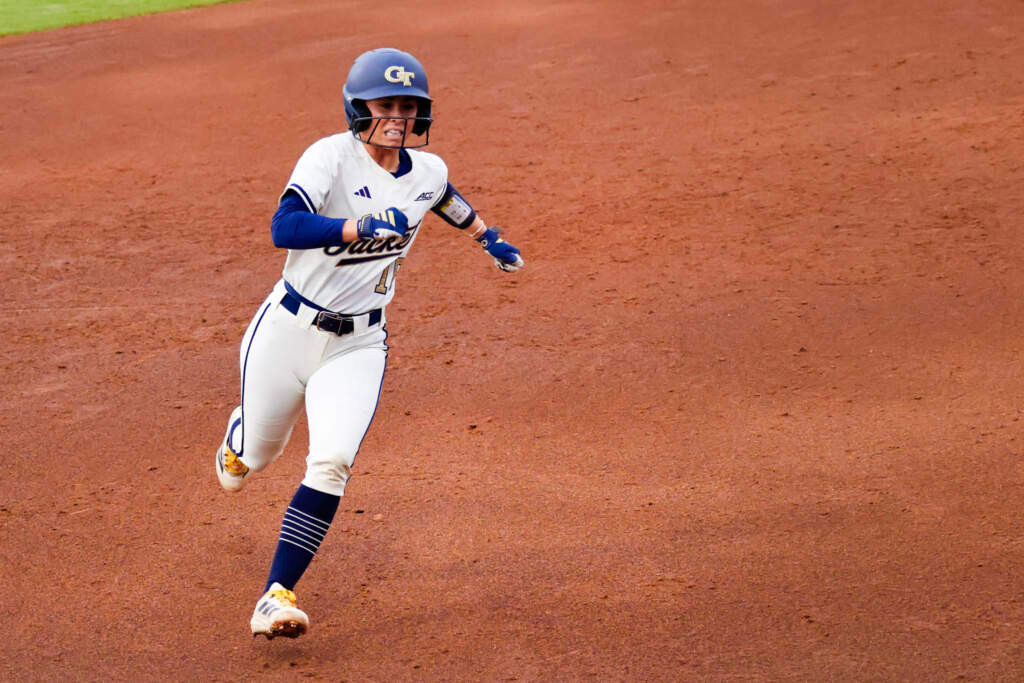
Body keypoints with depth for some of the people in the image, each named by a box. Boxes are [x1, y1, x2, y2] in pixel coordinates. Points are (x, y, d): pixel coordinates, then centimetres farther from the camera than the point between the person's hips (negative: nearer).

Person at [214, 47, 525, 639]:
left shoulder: (427, 171, -1)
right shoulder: (332, 157, -18)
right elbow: (284, 228, -34)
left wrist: (487, 236, 35)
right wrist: (365, 225, -44)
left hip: (358, 345, 2)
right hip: (289, 329, -2)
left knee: (332, 464, -18)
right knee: (257, 454, 16)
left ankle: (277, 597, -14)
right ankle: (237, 442, 56)